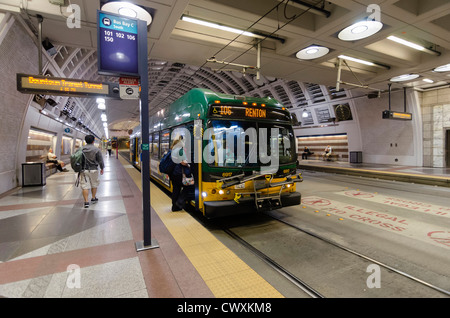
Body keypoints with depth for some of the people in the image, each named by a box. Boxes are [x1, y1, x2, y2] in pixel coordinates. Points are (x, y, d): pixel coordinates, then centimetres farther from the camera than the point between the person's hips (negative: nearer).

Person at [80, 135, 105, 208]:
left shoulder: (81, 149, 1)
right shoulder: (96, 150, -8)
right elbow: (100, 160, -4)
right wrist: (102, 168, 10)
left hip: (83, 170, 2)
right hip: (93, 169, -2)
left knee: (85, 186, 3)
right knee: (94, 184, 16)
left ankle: (86, 202, 0)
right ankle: (93, 198, 28)